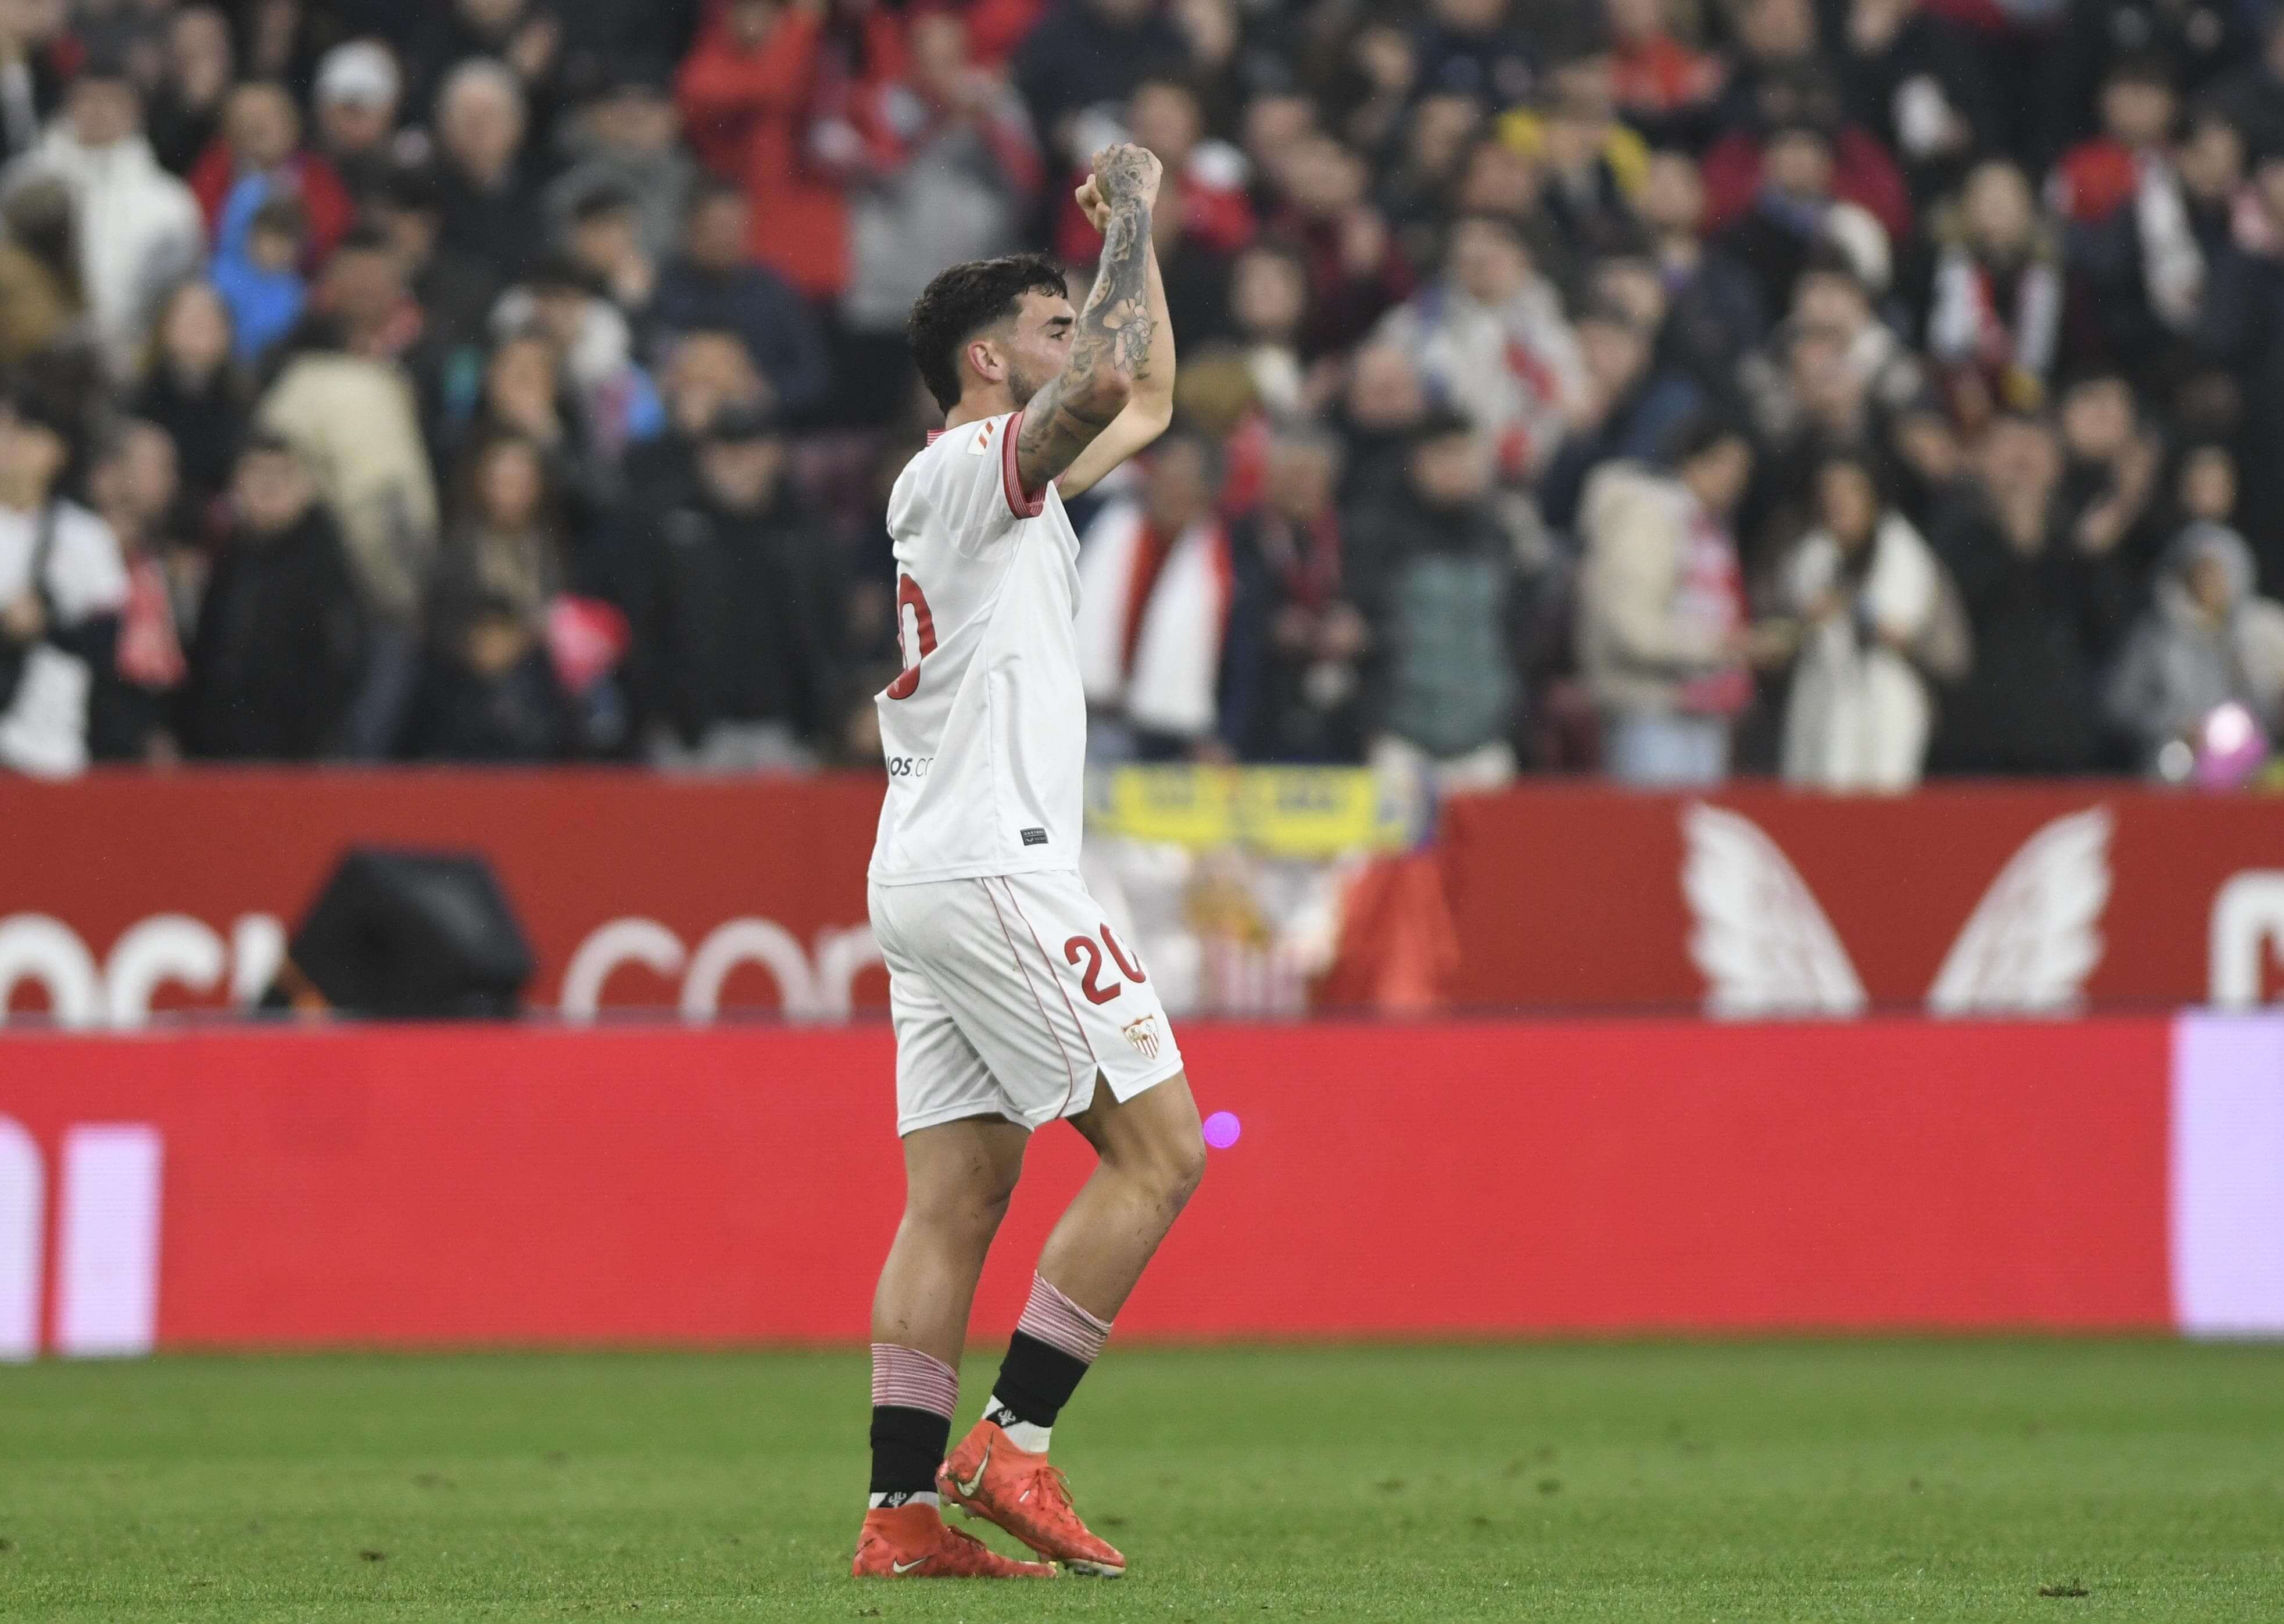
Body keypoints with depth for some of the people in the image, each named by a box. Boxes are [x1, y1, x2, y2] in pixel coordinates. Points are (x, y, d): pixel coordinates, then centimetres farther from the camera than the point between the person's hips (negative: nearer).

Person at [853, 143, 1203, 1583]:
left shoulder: (1000, 481, 21)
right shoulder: (974, 465, -7)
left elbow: (1145, 402, 34)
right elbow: (1106, 384, -26)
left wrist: (1142, 231, 27)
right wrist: (1129, 222, -13)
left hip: (932, 874, 10)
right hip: (993, 863, -10)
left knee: (955, 1199, 4)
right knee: (1160, 1150, -8)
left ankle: (905, 1511, -2)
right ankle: (1010, 1446, -11)